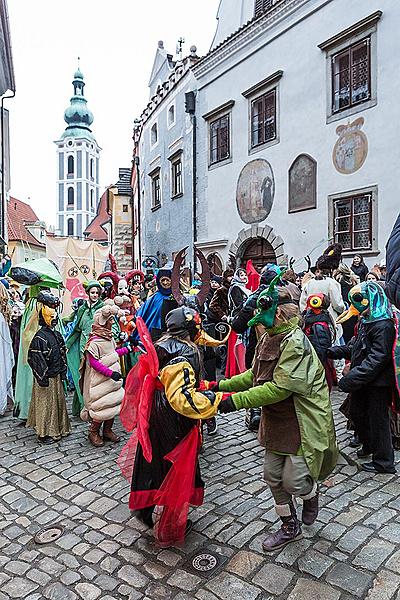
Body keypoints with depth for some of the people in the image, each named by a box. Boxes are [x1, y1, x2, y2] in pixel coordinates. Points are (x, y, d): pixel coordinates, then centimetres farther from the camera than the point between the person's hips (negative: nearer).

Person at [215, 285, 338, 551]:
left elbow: (280, 387, -30)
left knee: (293, 482, -1)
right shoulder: (268, 339, 4)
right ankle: (290, 527, 36)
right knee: (273, 476, 13)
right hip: (277, 421, 8)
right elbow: (255, 375, 11)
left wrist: (236, 400, -31)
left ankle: (311, 493, 36)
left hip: (303, 422, -8)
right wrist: (222, 385, 2)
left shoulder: (295, 342, -25)